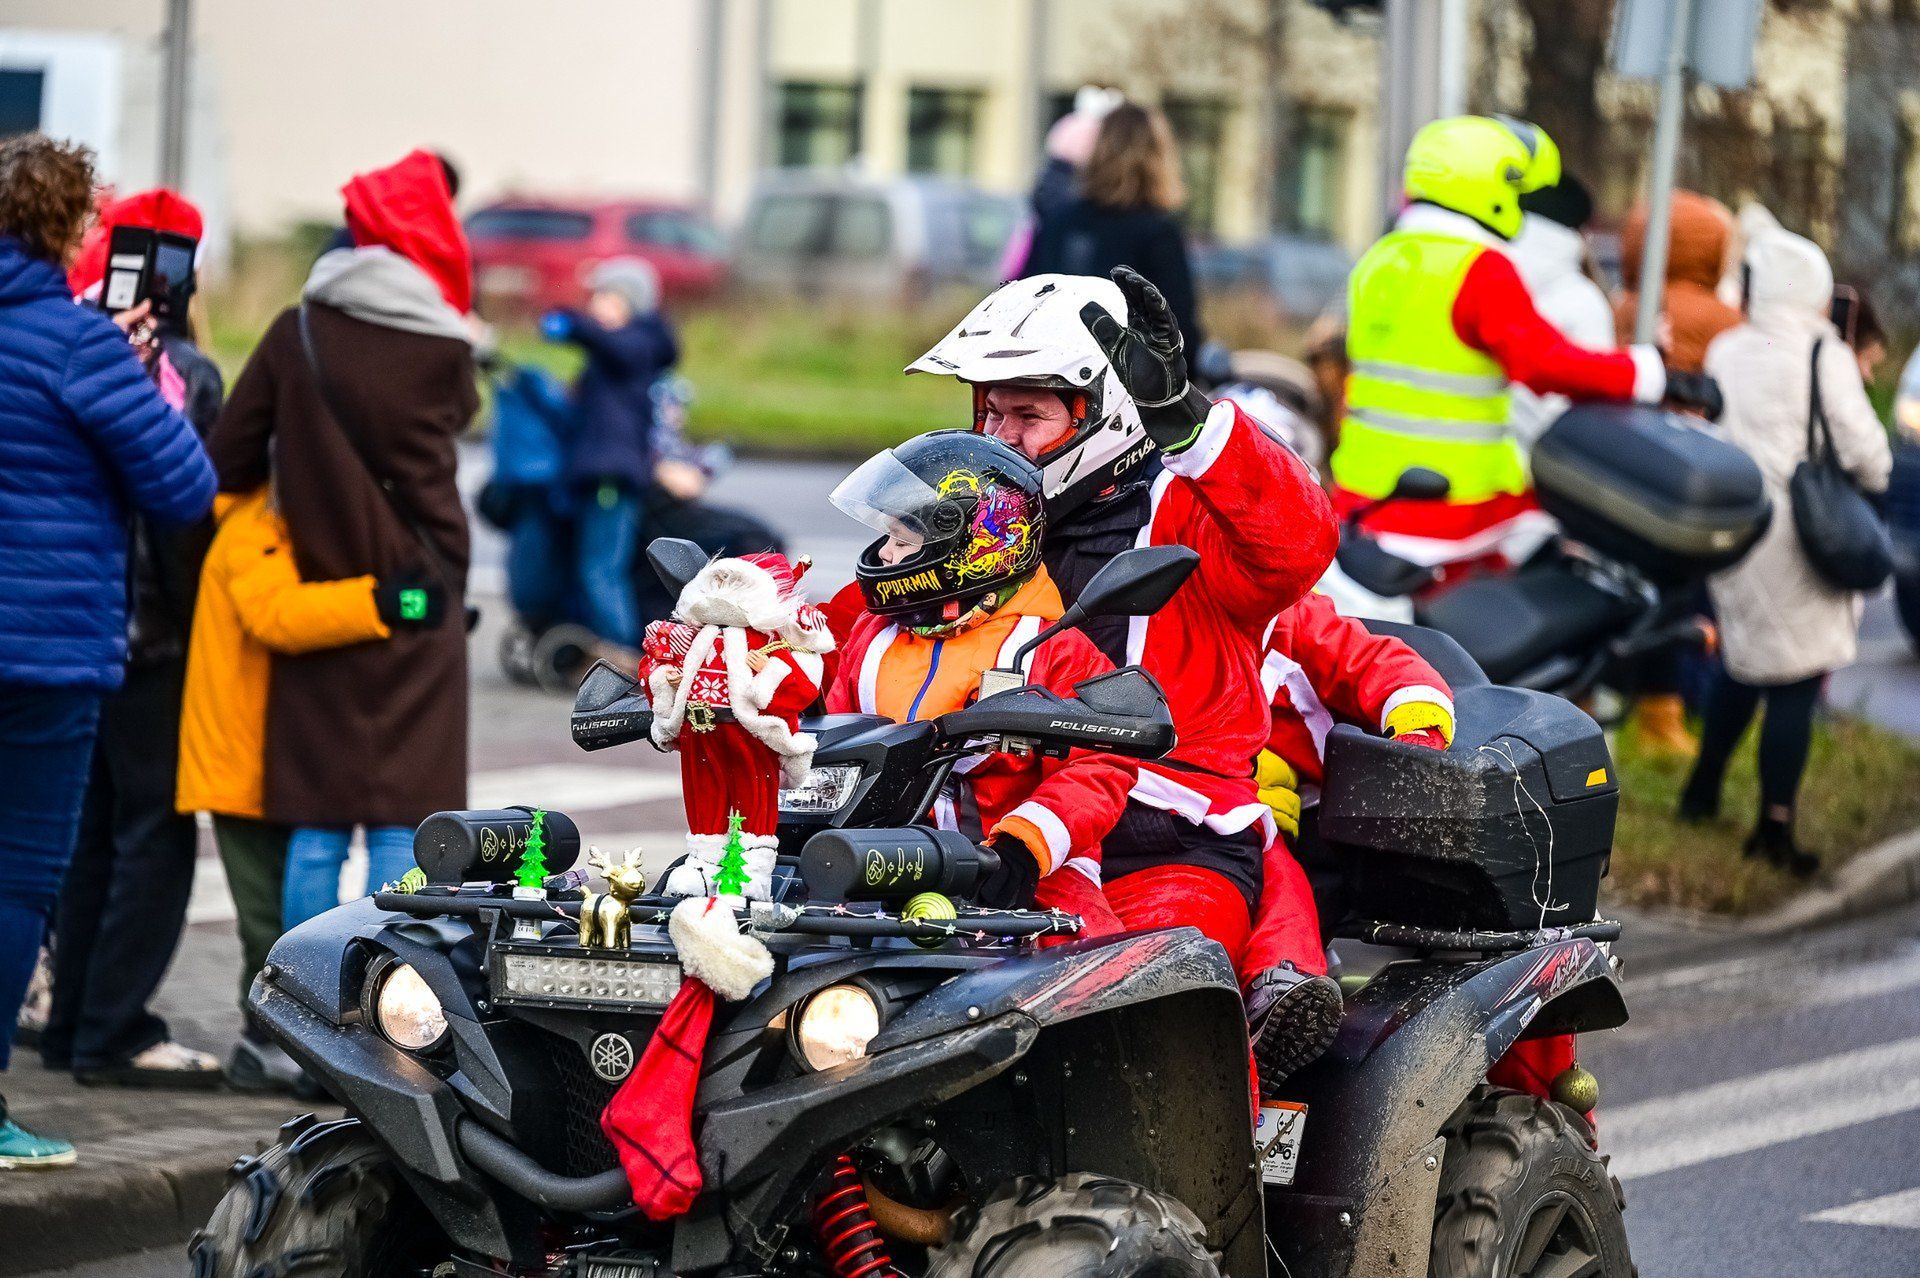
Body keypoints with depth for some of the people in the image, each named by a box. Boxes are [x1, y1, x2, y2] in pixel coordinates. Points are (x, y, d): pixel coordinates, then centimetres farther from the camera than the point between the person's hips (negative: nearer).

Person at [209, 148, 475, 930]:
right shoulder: (446, 352, -7)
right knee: (403, 827, 0)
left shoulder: (298, 332, -3)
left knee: (316, 829, 7)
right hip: (418, 605, -2)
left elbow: (226, 462, -2)